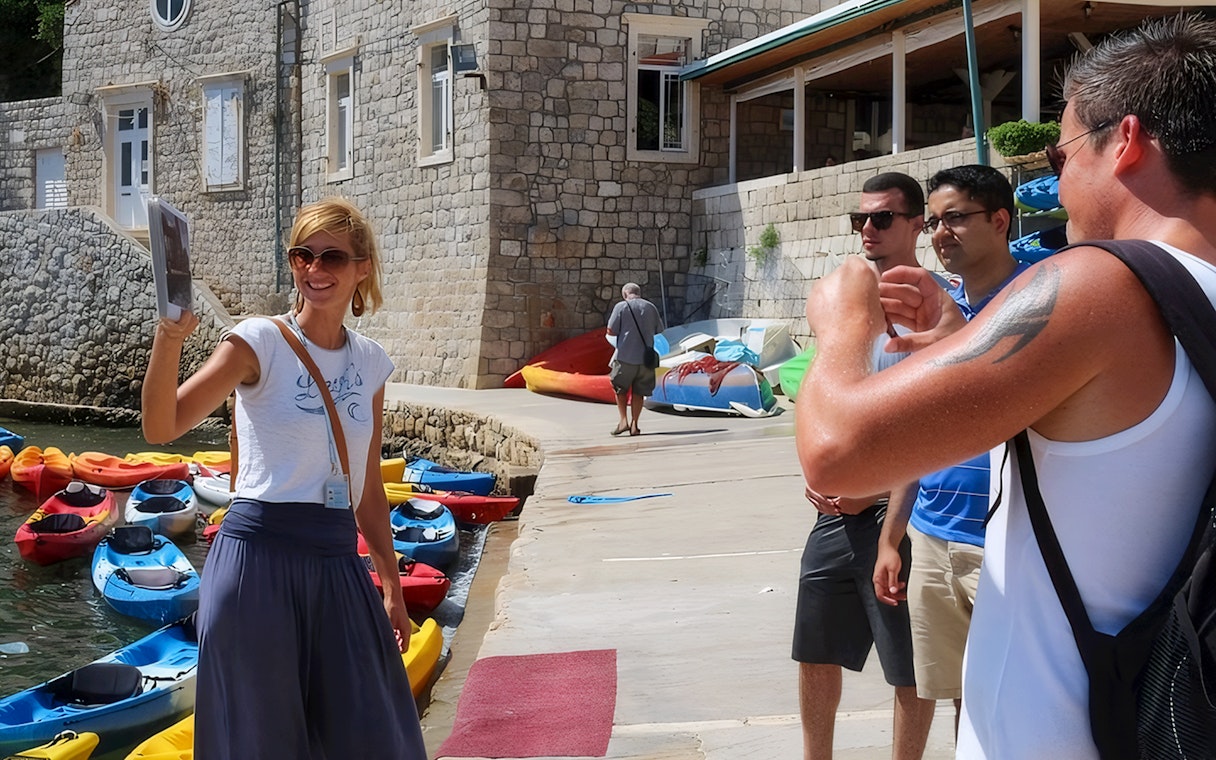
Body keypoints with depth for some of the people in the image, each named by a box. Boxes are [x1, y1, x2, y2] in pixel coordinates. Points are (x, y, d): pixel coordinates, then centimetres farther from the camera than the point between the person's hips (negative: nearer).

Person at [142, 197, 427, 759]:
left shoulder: (371, 364, 9)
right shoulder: (261, 343, -6)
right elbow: (162, 428, -18)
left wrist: (391, 587, 17)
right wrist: (169, 342, -34)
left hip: (338, 563, 5)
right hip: (260, 555, -5)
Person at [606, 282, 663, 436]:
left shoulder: (621, 306, -4)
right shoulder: (650, 307, 7)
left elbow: (611, 331, -7)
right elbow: (659, 329, 15)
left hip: (625, 356, -3)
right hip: (645, 357, 3)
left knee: (620, 388, 14)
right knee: (638, 392, 11)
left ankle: (623, 420, 4)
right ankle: (634, 424, 9)